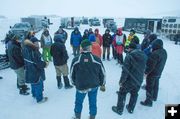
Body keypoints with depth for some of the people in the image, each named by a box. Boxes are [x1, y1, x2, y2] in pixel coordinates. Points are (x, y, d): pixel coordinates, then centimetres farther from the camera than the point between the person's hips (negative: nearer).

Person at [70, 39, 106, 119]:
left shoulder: (75, 60, -14)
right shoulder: (97, 60, -15)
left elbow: (72, 74, -2)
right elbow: (102, 73, -4)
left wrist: (75, 83, 17)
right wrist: (102, 84, 12)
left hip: (80, 86, 0)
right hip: (94, 86, 0)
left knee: (78, 102, 23)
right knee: (93, 103, 19)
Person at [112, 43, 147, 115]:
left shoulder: (129, 56, -19)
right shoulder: (144, 56, 3)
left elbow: (125, 71, -21)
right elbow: (143, 69, 11)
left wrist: (121, 81, -12)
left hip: (129, 80, -6)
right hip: (139, 81, 6)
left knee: (122, 94, 13)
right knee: (134, 94, 23)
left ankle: (119, 109, 27)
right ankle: (131, 109, 41)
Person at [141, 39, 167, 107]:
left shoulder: (155, 53, -30)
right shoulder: (164, 52, -1)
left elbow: (151, 65, -26)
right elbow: (162, 63, 10)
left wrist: (146, 72, -16)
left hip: (152, 73, -9)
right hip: (159, 72, 9)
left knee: (149, 87, 4)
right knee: (155, 85, 25)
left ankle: (149, 101, 15)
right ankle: (154, 97, 44)